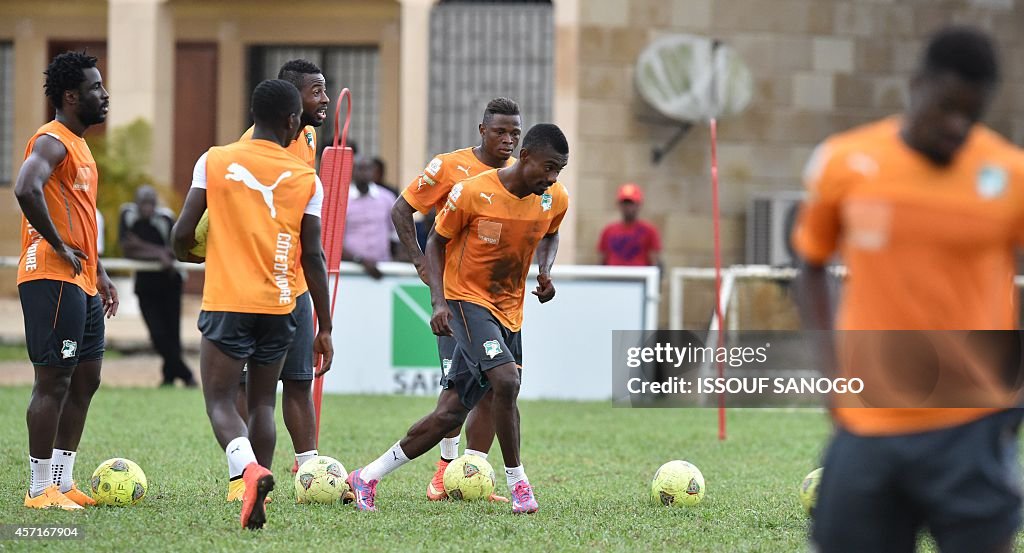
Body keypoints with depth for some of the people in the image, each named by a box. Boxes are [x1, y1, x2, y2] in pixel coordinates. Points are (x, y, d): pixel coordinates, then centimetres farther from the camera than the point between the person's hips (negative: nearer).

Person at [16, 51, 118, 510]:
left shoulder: (78, 145, 19)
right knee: (54, 381, -8)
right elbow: (26, 189, -32)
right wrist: (59, 248, -23)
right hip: (52, 280, -10)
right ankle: (40, 490, -4)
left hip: (82, 282, 10)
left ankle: (62, 482, 17)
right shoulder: (52, 141, -13)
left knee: (85, 379, 12)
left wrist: (99, 272, 23)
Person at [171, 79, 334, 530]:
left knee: (220, 402, 0)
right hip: (279, 307, 2)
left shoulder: (215, 162, 0)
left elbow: (183, 232, -2)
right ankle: (256, 505, 11)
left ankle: (249, 469, -28)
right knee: (262, 404, 15)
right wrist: (324, 328, 6)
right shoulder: (306, 178, 1)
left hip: (227, 303, -2)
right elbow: (313, 256, 0)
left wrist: (183, 253, 23)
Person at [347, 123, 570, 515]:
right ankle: (518, 483, -14)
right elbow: (436, 243, -4)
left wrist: (546, 271, 0)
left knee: (450, 414, 2)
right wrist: (439, 302, -16)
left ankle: (367, 477, 13)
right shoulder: (471, 193, -17)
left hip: (510, 312, 5)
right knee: (506, 380, -29)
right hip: (467, 301, -5)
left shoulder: (555, 200, -3)